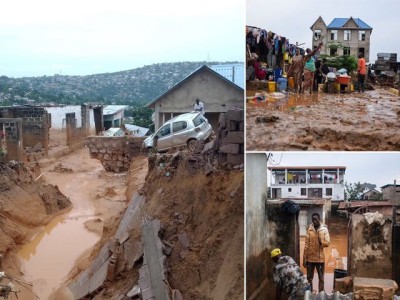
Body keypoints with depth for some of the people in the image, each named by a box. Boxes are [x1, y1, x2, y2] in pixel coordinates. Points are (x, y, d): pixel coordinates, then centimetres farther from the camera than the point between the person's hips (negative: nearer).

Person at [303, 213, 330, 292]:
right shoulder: (309, 229, -1)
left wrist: (321, 242, -27)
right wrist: (304, 259, -2)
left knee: (321, 277, 9)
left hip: (320, 257, 0)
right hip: (310, 257, 1)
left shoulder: (324, 229, -2)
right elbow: (306, 244, 0)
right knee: (309, 277, 7)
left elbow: (328, 242, -4)